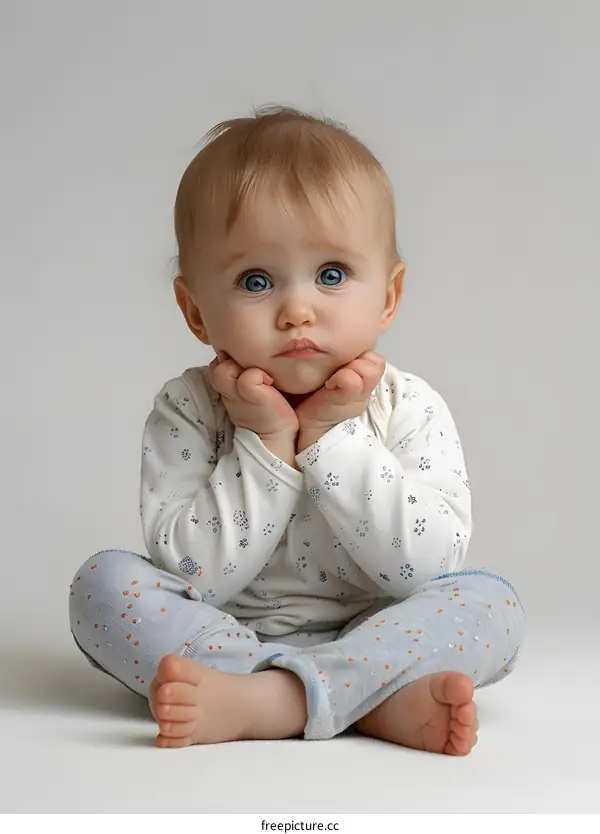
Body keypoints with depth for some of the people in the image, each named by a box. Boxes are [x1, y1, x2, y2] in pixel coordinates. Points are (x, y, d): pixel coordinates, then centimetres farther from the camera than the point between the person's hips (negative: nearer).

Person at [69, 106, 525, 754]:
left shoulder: (409, 410, -8)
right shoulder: (187, 412, -9)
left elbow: (432, 564, -19)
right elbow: (191, 577, -17)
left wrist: (331, 437, -23)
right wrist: (265, 445, -24)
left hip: (367, 635, 0)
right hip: (221, 636, 0)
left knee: (490, 604, -22)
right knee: (104, 583, -21)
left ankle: (257, 702, -34)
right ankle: (380, 703, -31)